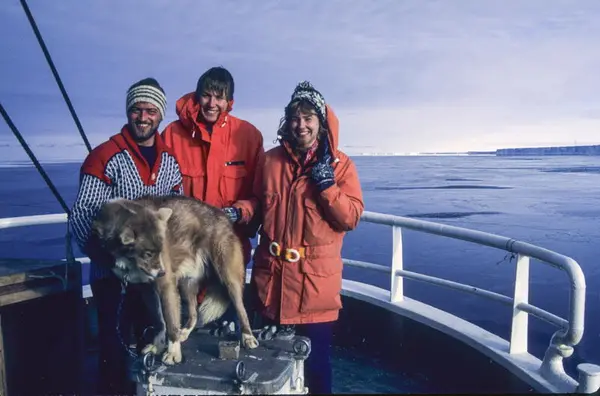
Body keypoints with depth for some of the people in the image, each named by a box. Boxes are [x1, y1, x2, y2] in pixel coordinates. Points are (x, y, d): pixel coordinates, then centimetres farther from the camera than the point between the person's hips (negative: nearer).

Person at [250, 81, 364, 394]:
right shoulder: (270, 160, 5)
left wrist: (327, 185, -19)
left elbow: (351, 218, -9)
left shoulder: (340, 164, -4)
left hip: (316, 278, -3)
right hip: (272, 274, 3)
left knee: (316, 357, 9)